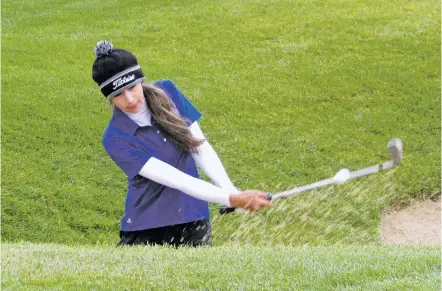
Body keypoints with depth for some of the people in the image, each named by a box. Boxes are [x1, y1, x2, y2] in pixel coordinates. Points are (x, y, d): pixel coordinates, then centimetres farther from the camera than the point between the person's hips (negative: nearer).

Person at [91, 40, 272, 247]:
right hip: (145, 230, -3)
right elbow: (174, 178, -22)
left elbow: (201, 148, -2)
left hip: (194, 221, 3)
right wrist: (231, 199, -30)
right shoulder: (115, 139, -16)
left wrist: (232, 191, -18)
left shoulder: (167, 92, -4)